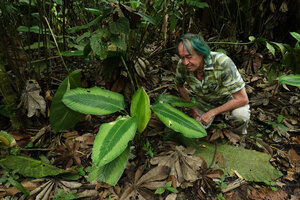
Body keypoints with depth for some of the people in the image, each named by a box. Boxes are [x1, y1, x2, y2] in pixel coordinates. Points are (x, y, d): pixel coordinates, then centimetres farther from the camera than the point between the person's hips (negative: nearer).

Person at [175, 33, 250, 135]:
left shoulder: (222, 62, -40)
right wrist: (192, 106, -7)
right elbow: (179, 85, -1)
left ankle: (239, 134, 2)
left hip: (229, 94, -3)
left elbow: (243, 99, -34)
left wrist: (212, 112, -30)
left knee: (240, 115, -34)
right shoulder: (182, 65, -27)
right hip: (204, 99, 4)